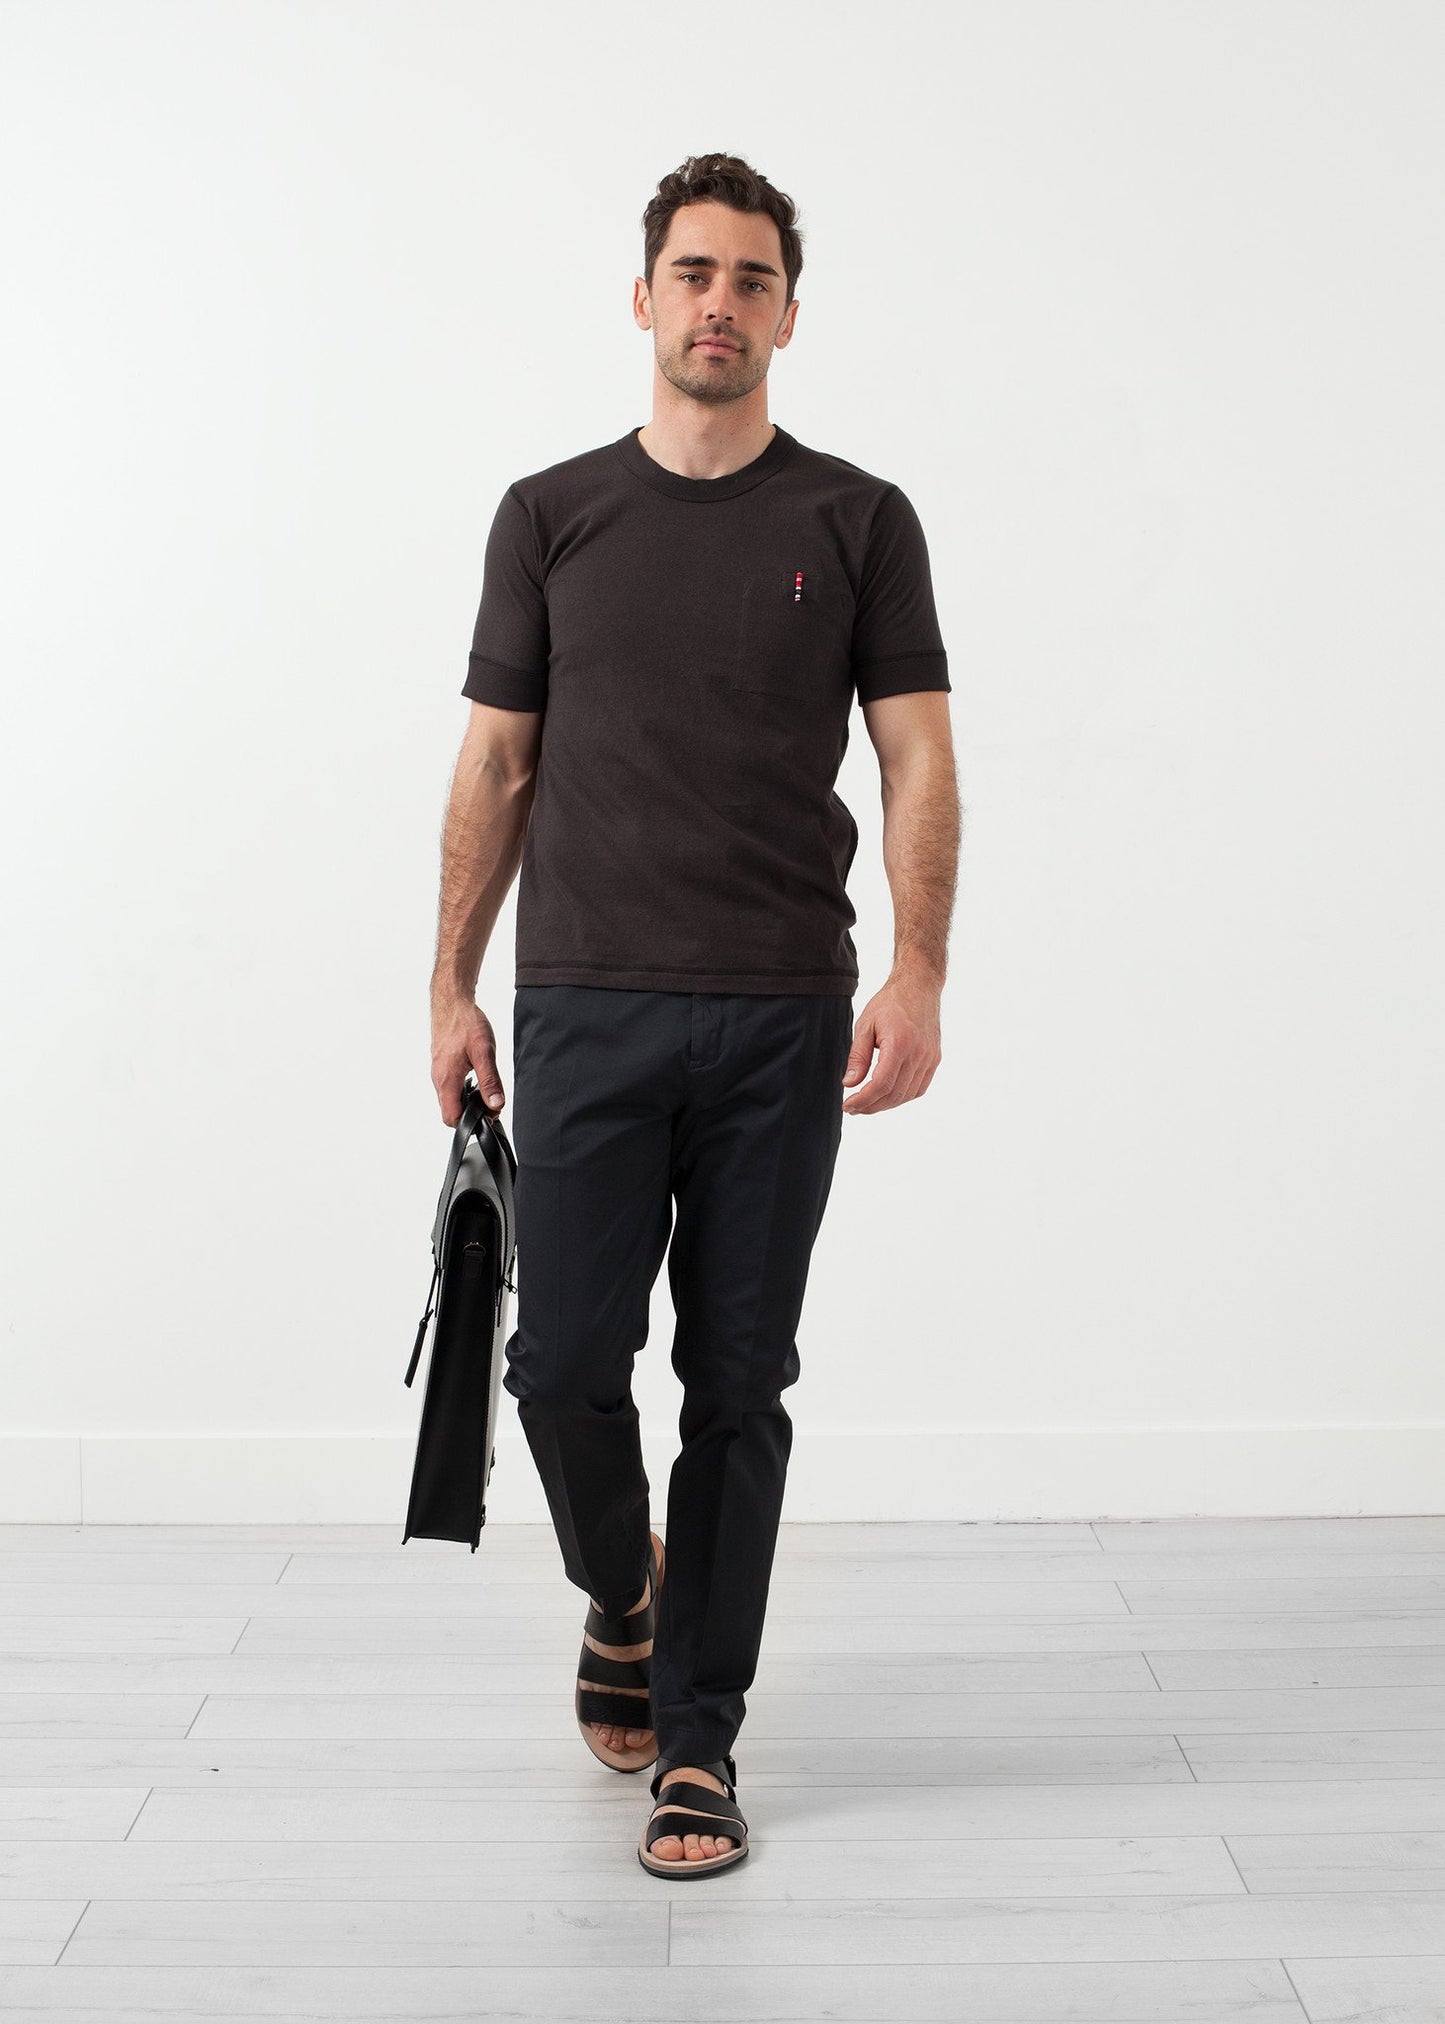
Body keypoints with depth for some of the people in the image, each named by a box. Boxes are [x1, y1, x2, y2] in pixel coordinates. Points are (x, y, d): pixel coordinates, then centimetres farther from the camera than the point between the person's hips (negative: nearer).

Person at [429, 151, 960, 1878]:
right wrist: (452, 985, 5)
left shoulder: (859, 523, 4)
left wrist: (917, 980, -14)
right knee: (564, 1363, -3)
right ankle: (622, 1596, 30)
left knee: (737, 1385, 3)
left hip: (781, 1020, -1)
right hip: (586, 1012, 1)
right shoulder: (552, 517, 8)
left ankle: (698, 1737, 16)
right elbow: (497, 766, 10)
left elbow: (918, 765, 0)